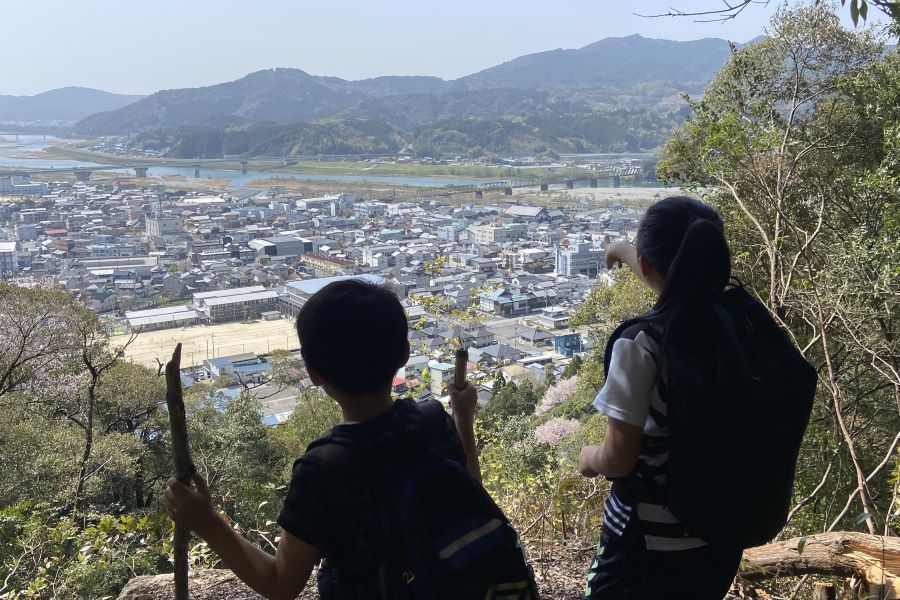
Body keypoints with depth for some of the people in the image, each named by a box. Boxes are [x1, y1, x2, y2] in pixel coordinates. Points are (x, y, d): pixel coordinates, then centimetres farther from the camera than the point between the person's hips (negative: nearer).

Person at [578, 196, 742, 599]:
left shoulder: (641, 343, -24)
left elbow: (618, 458, -20)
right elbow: (674, 280, 17)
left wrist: (590, 458, 3)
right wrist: (624, 251, 36)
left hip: (650, 541, -6)